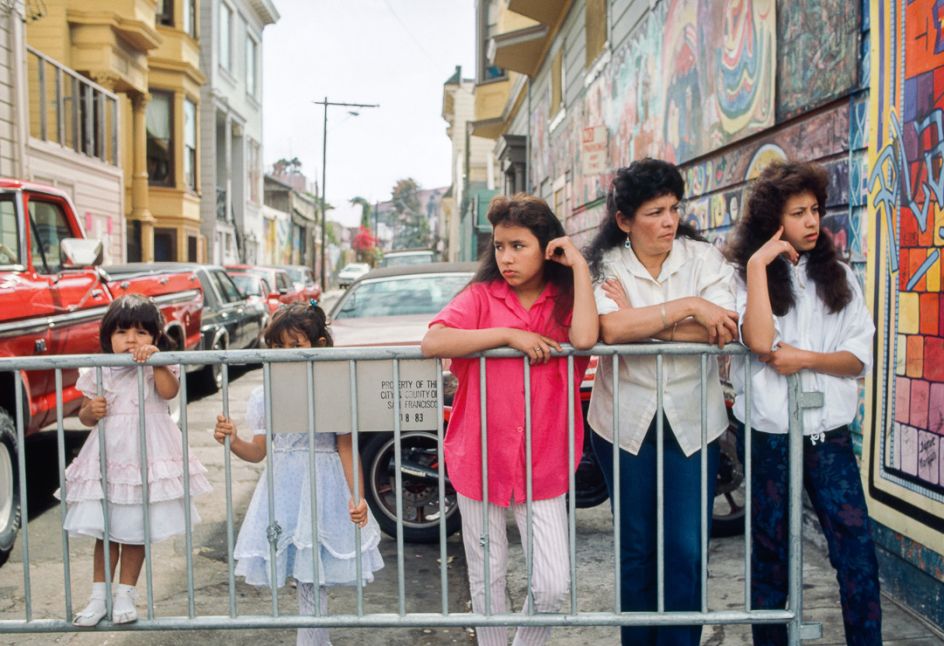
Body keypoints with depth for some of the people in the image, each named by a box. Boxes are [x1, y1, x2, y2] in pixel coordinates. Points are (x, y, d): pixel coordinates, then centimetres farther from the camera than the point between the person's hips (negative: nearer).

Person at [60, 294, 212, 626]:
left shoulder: (158, 367, -2)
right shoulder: (97, 372, 3)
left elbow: (169, 391, -23)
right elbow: (84, 415, 11)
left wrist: (156, 360, -30)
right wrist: (91, 411, -10)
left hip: (147, 458, -2)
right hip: (107, 459, 2)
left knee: (135, 532, 7)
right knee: (103, 531, 8)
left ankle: (125, 595, 21)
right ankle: (99, 595, 21)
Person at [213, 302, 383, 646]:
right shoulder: (264, 397, 2)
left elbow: (346, 448, -4)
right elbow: (258, 452, 6)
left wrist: (357, 497, -11)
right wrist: (232, 441, -14)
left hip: (323, 489, -3)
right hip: (283, 489, 3)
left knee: (312, 578, 3)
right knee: (306, 579, 9)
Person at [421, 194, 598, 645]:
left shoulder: (565, 300, 2)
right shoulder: (480, 296, -4)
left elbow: (584, 339, -21)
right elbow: (432, 342, -21)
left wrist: (579, 266, -14)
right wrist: (508, 334, -21)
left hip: (542, 467, 1)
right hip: (479, 462, -1)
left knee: (553, 586, 0)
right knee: (487, 581, 12)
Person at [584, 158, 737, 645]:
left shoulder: (703, 257, -2)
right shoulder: (604, 266, -5)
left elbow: (725, 329, -17)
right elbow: (610, 329, -25)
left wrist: (640, 322, -18)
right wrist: (687, 307, -24)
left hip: (692, 423, 1)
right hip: (626, 425, 0)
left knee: (686, 550, 3)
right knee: (635, 548, 13)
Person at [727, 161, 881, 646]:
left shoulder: (837, 276, 8)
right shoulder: (746, 275, -2)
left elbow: (860, 356, 2)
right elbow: (759, 341, -21)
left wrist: (805, 358, -15)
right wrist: (758, 264, -18)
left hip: (830, 435, 2)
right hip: (769, 437, -2)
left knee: (857, 552, -1)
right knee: (770, 556, 11)